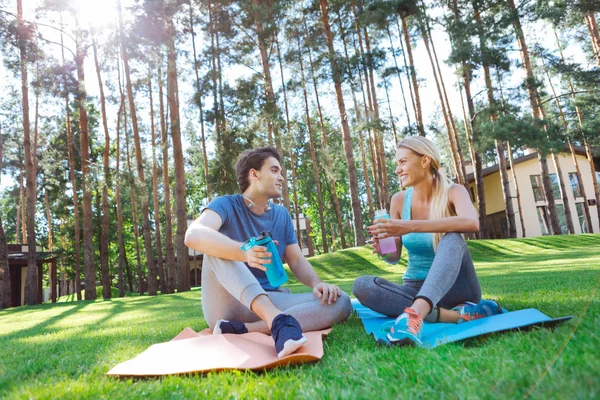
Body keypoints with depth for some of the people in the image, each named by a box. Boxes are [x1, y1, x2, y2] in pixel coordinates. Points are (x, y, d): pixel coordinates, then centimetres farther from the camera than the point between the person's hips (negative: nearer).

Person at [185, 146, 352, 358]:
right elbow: (194, 235, -26)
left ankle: (240, 330, -32)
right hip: (228, 304, -4)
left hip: (271, 301, 4)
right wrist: (244, 252, -45)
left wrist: (317, 283, -15)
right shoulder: (226, 205, -5)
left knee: (340, 302, -18)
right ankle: (278, 321, -47)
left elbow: (297, 261, 9)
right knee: (218, 248, -28)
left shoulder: (281, 215, 12)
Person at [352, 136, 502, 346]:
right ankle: (456, 315, -31)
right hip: (416, 289, 3)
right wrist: (384, 251, -22)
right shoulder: (399, 200, 0)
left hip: (455, 287, -3)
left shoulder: (452, 191, -9)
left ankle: (415, 313, -53)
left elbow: (471, 223, -34)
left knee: (452, 238, -32)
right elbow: (395, 257, 2)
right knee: (362, 285, -25)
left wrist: (410, 226, -41)